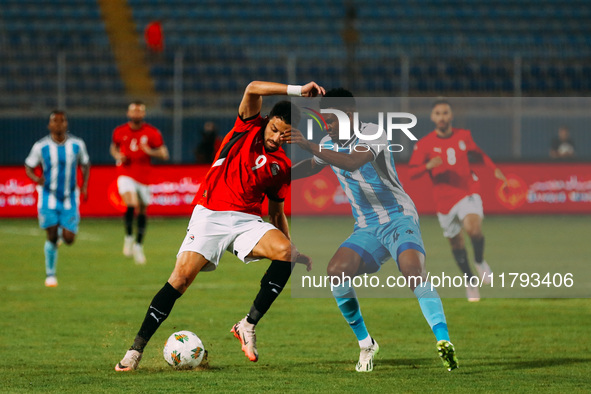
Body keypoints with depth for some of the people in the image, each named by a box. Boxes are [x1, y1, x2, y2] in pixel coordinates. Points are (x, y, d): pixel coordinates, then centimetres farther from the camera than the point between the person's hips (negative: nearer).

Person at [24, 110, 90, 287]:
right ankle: (50, 274, 9)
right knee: (52, 236, -8)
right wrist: (35, 178, -19)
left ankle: (62, 231, 34)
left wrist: (84, 187, 1)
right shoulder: (41, 146, -6)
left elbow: (85, 164, 13)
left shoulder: (77, 145, -2)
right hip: (49, 197, -1)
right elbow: (29, 166, 3)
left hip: (70, 198, 2)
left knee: (69, 239, -4)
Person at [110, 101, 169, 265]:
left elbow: (164, 154, -2)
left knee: (142, 211, 9)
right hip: (125, 175, -1)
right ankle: (128, 237, -3)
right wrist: (117, 155, -3)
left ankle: (139, 245, 26)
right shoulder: (120, 131, 1)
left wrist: (150, 151, -22)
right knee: (131, 205, -24)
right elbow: (114, 147, 20)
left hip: (143, 176, 1)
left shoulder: (152, 133, -3)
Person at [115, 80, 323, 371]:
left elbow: (277, 212, 21)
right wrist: (298, 91, -20)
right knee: (181, 277, -16)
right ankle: (136, 350, -9)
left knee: (285, 251, -25)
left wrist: (292, 250, 9)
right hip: (210, 214, -3)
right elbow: (253, 89, -12)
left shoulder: (283, 167, 13)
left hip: (248, 221, 3)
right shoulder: (249, 127, 5)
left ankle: (248, 326, -16)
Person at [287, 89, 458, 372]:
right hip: (366, 229, 6)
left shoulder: (372, 134, -14)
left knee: (413, 270, -33)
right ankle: (366, 344, -3)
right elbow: (311, 166, 31)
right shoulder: (329, 144, 8)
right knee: (336, 271, -19)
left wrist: (309, 146, -35)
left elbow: (353, 162, -33)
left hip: (399, 218, -6)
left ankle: (444, 343, -33)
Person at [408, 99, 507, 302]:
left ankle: (480, 262, 2)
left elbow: (478, 154, 22)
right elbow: (412, 173, -6)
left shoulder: (464, 136, 3)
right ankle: (470, 282, 31)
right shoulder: (424, 144, -4)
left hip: (468, 192, -1)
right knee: (456, 243, 9)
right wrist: (428, 166, -25)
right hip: (445, 199, 1)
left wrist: (495, 169, 11)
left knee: (473, 228, -27)